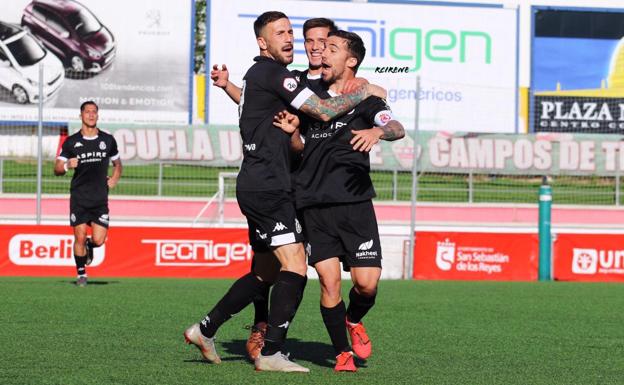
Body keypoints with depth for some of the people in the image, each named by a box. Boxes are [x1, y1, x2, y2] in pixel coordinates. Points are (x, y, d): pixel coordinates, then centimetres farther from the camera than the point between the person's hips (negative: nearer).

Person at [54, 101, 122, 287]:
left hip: (100, 199, 1)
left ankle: (88, 246, 31)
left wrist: (115, 178, 5)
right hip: (79, 198, -1)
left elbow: (117, 163, 23)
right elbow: (57, 169, 4)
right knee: (80, 238, -4)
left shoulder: (108, 140, 6)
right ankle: (81, 274, 14)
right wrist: (67, 166, -17)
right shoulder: (71, 142, 1)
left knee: (98, 240, -6)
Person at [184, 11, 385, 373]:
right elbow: (325, 111, -15)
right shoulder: (272, 73, -11)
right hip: (267, 189, -10)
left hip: (259, 188, 10)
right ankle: (271, 353, -15)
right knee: (295, 267, -14)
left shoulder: (258, 74, 20)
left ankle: (205, 330, 21)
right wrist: (365, 91, -2)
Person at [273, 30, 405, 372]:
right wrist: (290, 132, 5)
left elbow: (397, 129, -14)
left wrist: (378, 130, -37)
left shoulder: (364, 98, 3)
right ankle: (343, 353, 9)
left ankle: (354, 320, 26)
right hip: (314, 205, 3)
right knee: (328, 282, -6)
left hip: (354, 203, -3)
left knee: (367, 283, -8)